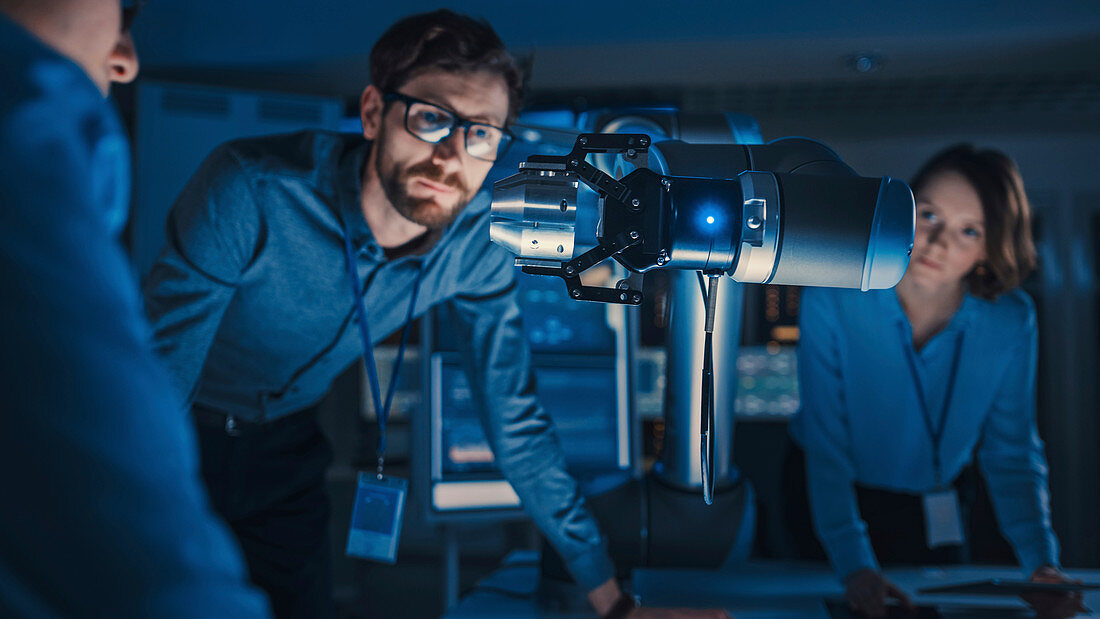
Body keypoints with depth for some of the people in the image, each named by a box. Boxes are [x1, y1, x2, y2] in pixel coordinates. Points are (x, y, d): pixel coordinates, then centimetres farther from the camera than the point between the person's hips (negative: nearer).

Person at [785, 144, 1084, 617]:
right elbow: (825, 442, -27)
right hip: (827, 502, -2)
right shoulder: (832, 299, -26)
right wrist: (854, 566, -35)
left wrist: (1041, 560, -20)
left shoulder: (1011, 322, -17)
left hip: (933, 515, 3)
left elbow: (1012, 453, -8)